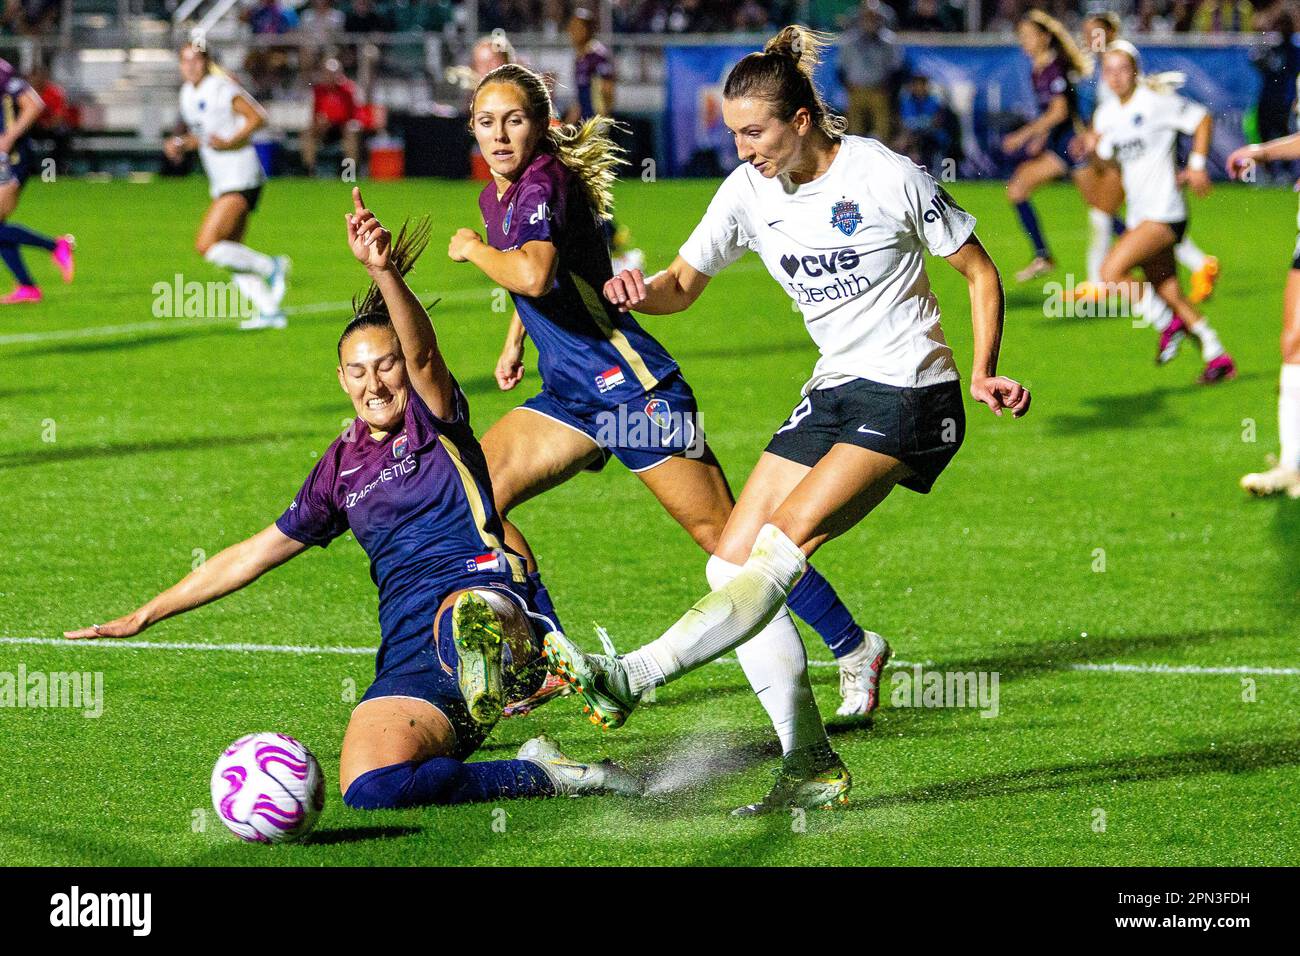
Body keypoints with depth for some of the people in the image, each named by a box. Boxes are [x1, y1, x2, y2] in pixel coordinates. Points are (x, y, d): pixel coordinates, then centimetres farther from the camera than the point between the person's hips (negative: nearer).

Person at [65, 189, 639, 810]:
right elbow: (258, 551, 30)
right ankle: (539, 775, -18)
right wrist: (145, 615, 32)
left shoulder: (434, 421, 8)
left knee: (466, 613, -44)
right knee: (367, 789, -26)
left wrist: (384, 271, -36)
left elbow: (423, 353, -15)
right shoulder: (342, 468, 22)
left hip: (481, 594, -4)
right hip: (407, 653, 4)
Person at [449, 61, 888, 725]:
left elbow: (534, 274, -38)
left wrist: (472, 249, -22)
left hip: (633, 386, -9)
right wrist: (515, 341, 30)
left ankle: (855, 648, 6)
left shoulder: (543, 183, -18)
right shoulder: (495, 195, 10)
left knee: (723, 533, -6)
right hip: (571, 394, 9)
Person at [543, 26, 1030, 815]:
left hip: (909, 395, -7)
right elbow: (685, 283, 11)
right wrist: (641, 291, -13)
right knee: (733, 564, -3)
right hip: (833, 392, 7)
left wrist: (984, 373, -13)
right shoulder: (749, 190, 2)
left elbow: (981, 273, -2)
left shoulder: (890, 178, -13)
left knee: (780, 548, -24)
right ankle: (814, 770, 0)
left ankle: (626, 679, -32)